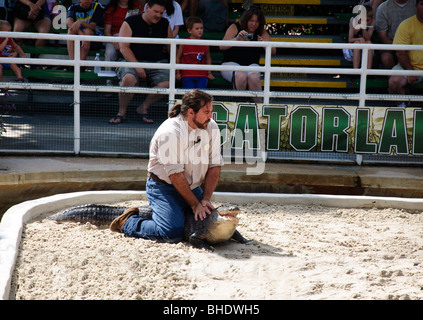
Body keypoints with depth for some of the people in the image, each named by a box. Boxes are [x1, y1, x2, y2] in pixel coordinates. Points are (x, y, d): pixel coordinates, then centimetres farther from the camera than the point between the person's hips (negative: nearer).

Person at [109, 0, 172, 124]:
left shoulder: (165, 24, 13)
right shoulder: (130, 22, 0)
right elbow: (123, 47, -8)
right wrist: (137, 66, -18)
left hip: (158, 62, 3)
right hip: (133, 61, -3)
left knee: (166, 82, -26)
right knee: (128, 79, -36)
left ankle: (144, 108, -3)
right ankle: (121, 113, -14)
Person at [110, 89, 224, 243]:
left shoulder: (211, 127, -5)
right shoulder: (170, 132, -25)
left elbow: (214, 166, -3)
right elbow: (176, 175, -24)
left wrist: (205, 199, -13)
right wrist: (195, 205, -22)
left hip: (193, 186, 7)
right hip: (163, 186, -7)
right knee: (173, 233, -23)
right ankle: (127, 222, 1)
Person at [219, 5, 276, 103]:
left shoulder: (262, 33, 6)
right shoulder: (235, 28, -1)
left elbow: (273, 51, -3)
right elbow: (222, 46, -14)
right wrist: (237, 39, -31)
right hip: (231, 63, -2)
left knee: (254, 77, -33)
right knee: (242, 76, -36)